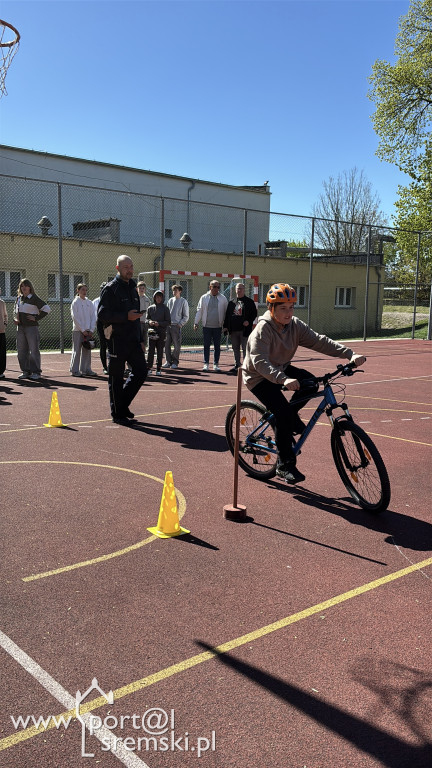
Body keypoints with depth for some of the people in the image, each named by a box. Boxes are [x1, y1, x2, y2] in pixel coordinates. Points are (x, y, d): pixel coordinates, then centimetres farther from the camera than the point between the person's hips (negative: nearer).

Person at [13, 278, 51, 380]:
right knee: (21, 350, 7)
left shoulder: (34, 298, -5)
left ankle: (36, 372, -1)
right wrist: (15, 319, 10)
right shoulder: (18, 298, 14)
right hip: (20, 327, 6)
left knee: (34, 350, -5)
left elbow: (47, 309, -9)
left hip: (32, 327, -6)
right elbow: (15, 310, 29)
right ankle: (26, 371, 15)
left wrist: (36, 318, -11)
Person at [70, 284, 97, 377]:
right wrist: (83, 330, -12)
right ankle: (74, 370, 1)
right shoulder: (75, 302, -2)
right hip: (78, 330, -4)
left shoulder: (90, 303, 11)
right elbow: (75, 317, -7)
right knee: (77, 350, -3)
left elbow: (93, 317, 8)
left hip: (88, 331, 4)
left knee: (87, 350, 6)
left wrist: (91, 330, -3)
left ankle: (86, 369, 12)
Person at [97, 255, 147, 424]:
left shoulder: (133, 288, 18)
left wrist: (140, 339, 18)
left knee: (141, 371, 3)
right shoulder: (110, 289, -6)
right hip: (117, 341, -7)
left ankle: (123, 404, 20)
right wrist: (126, 316, -21)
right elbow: (102, 314, -14)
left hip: (133, 340, 7)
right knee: (116, 377, 1)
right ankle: (117, 414, 11)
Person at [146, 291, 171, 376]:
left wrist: (159, 323, -12)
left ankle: (158, 369, 7)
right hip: (152, 332, 2)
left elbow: (168, 321, 1)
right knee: (150, 350, -1)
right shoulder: (150, 308, 10)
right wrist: (149, 322, -5)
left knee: (160, 351, 1)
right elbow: (147, 319, 17)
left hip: (161, 333, -2)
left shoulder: (165, 308, 2)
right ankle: (149, 367, 5)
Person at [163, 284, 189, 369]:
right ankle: (169, 361, 11)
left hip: (177, 326, -5)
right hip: (168, 325, 5)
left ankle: (175, 362, 9)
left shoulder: (183, 301, 0)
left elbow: (186, 316, 0)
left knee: (176, 345, -2)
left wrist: (180, 324, -8)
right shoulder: (170, 300, 14)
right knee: (166, 344, 2)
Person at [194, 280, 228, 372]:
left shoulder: (223, 299, 4)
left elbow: (226, 312, 6)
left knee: (217, 346, 5)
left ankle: (216, 364, 13)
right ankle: (206, 364, 11)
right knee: (206, 345, 4)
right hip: (207, 326, 0)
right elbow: (199, 310, 6)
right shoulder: (204, 297, 4)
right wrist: (196, 323, 0)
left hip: (218, 326, 0)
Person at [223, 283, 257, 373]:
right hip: (233, 329, 5)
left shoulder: (249, 302, 2)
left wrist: (249, 321, -15)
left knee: (245, 348, -4)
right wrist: (225, 326, 8)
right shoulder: (231, 302, 14)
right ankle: (237, 365, 21)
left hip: (245, 329, -5)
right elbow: (227, 315, 15)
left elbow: (254, 313, 0)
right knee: (235, 348, 11)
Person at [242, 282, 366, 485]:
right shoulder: (263, 329, -25)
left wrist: (350, 354, -26)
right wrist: (283, 379, -53)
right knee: (283, 412, -22)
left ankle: (290, 417, 7)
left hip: (281, 369, 6)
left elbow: (319, 341, -14)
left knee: (310, 383, -21)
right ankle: (285, 466, -9)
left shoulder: (295, 325, -7)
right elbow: (259, 361, -37)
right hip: (259, 377, -6)